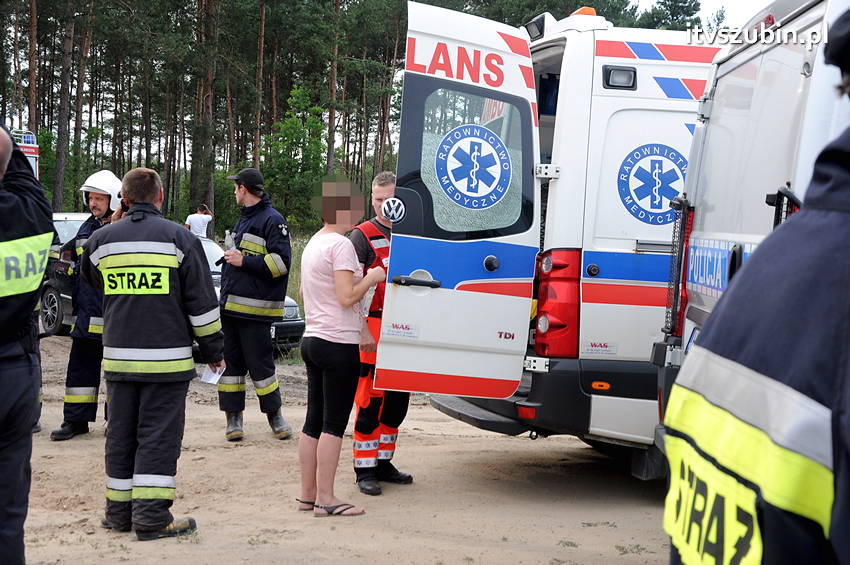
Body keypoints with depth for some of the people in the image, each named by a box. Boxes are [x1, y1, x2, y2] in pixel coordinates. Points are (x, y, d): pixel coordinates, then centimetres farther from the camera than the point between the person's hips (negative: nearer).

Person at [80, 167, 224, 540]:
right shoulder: (179, 239, -5)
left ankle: (119, 510, 18)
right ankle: (151, 517, -3)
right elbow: (202, 302, -4)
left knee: (120, 434, 12)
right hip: (166, 357, -3)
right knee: (158, 435, -1)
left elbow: (91, 279, 26)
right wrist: (213, 351, 5)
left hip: (118, 356, 4)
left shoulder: (102, 240, 4)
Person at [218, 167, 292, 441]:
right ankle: (233, 418, 11)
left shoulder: (272, 220, -8)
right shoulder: (243, 220, 21)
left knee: (260, 364, -2)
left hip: (255, 310, -8)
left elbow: (281, 262, -17)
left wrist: (244, 261, -16)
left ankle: (275, 416, 12)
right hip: (230, 306, 8)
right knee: (231, 362, 6)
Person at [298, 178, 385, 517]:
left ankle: (307, 494, 16)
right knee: (334, 424, -5)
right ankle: (325, 499, -4)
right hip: (339, 343, -9)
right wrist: (371, 278, -4)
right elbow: (347, 297, -20)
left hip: (312, 339, 9)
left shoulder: (313, 243, 16)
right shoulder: (341, 245, -14)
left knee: (314, 421, 11)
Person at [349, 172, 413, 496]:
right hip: (373, 332, -6)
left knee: (397, 402, 12)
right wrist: (362, 332, -17)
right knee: (369, 402, -5)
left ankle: (383, 463, 24)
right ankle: (364, 470, 3)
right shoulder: (362, 236, -5)